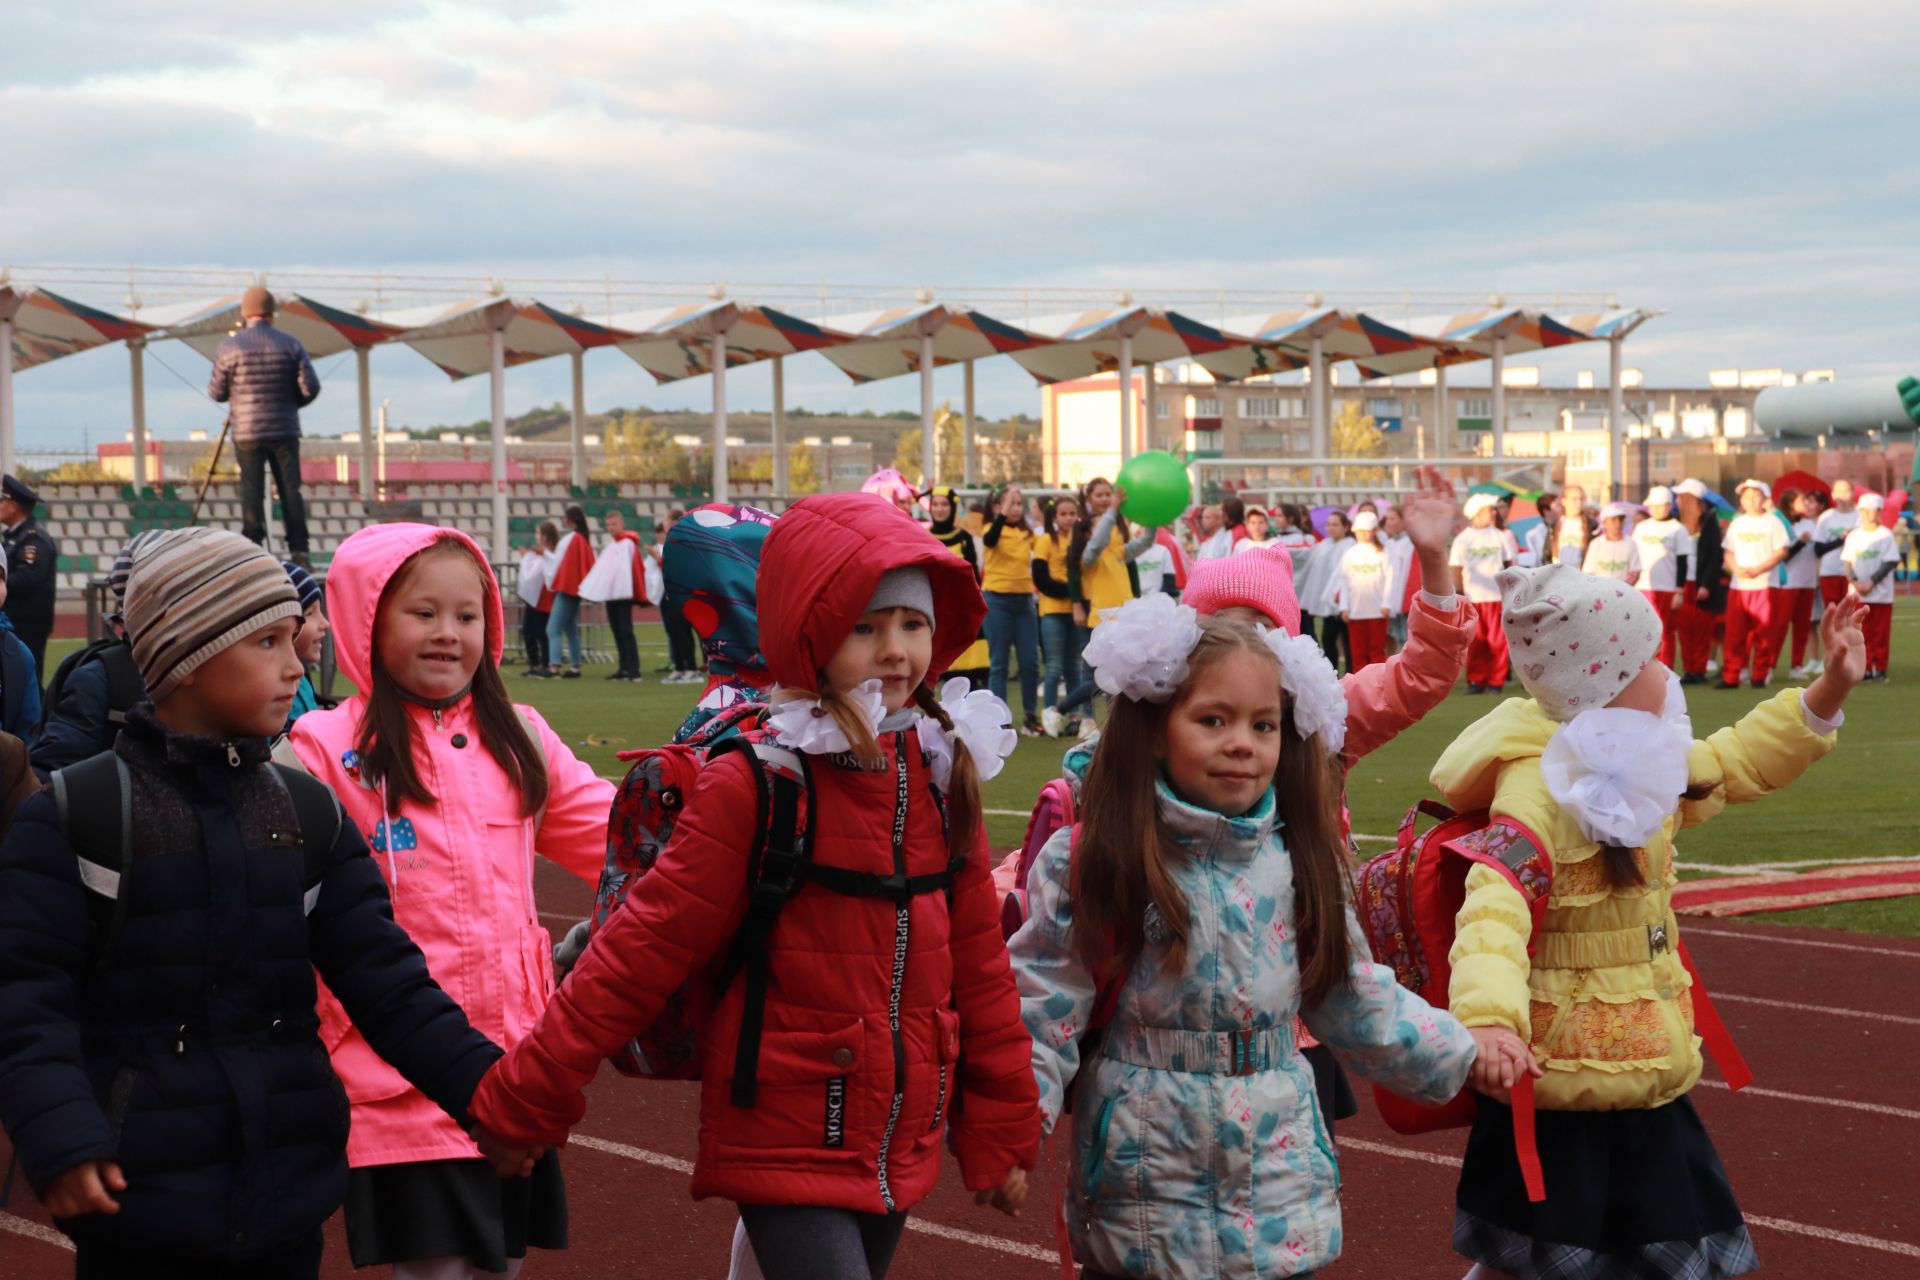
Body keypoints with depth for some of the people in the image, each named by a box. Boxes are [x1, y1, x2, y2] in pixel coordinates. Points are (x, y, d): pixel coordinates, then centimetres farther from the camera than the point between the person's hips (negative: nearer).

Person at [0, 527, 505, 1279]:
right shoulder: (74, 816, -6)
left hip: (287, 1199, 5)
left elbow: (383, 977, 3)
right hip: (138, 1207, -4)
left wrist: (483, 1089, -9)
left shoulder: (310, 813, 8)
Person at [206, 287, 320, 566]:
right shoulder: (291, 344, 1)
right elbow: (310, 388, -2)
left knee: (251, 492, 1)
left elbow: (216, 393, 3)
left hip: (247, 432, -1)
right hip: (284, 430, 1)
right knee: (291, 490, 2)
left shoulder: (230, 347, -2)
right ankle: (299, 551, -2)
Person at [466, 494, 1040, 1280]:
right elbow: (646, 948, -11)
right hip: (787, 1148, -6)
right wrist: (524, 1101, -10)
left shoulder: (942, 774, 5)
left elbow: (976, 961, 11)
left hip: (900, 1149, 6)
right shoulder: (754, 786, -12)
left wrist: (1003, 1128, 14)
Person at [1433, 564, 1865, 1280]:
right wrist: (1489, 1021, -55)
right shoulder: (1535, 791, -24)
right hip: (1559, 1097, -9)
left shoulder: (1640, 764, 6)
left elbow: (1736, 764, 25)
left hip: (1651, 1086, 9)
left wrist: (1831, 690, 16)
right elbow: (1494, 913, -37)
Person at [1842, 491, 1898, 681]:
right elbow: (1847, 562, 8)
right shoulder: (1853, 536, 8)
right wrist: (1855, 582, -10)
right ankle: (1866, 668, 9)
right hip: (1858, 594, 3)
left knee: (1880, 633, -1)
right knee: (1862, 632, 2)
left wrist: (1871, 582, -15)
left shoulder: (1886, 535, -2)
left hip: (1881, 593, -3)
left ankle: (1880, 669, 4)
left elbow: (1890, 562, -7)